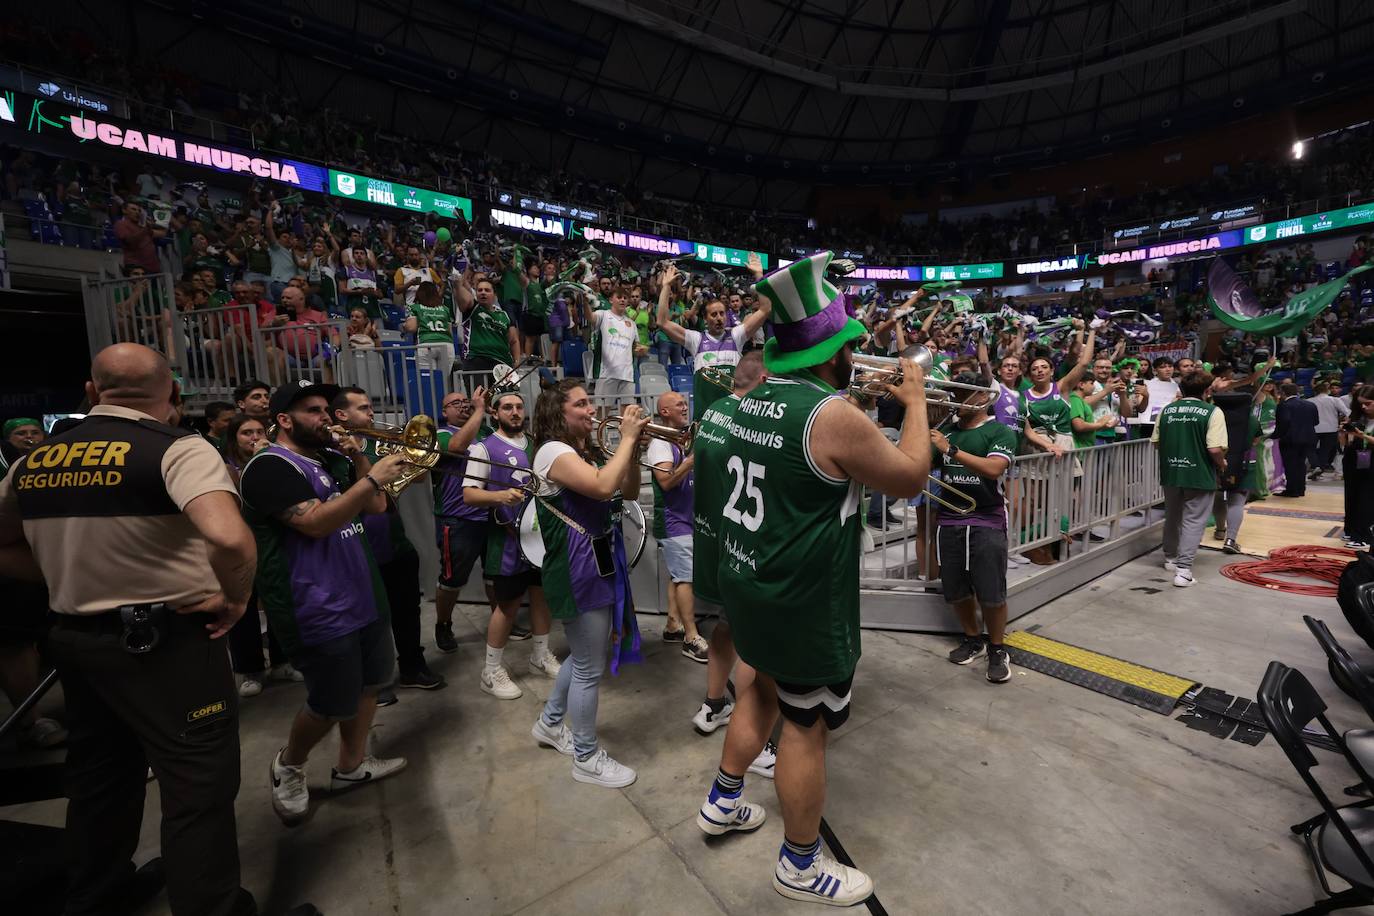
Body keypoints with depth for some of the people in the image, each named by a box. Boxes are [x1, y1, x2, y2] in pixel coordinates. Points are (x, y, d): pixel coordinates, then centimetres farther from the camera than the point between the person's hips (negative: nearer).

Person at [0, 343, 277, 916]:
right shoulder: (177, 448, -18)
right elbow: (229, 538, -34)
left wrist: (71, 582, 15)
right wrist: (237, 597, -17)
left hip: (72, 639, 7)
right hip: (169, 644, -7)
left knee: (98, 779, 26)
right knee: (199, 791, 8)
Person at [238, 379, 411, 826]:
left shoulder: (330, 459, 13)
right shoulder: (270, 467, -14)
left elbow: (375, 506, 9)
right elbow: (316, 523, -27)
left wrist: (359, 459, -3)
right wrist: (372, 478, -31)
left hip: (361, 596, 9)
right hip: (318, 610, -8)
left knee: (369, 682, 17)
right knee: (333, 705, 3)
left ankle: (352, 764, 34)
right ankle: (289, 765, 32)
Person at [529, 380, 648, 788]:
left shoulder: (590, 452, 12)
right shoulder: (552, 451, -16)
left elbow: (629, 492, 8)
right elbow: (603, 487, -32)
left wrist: (633, 446, -4)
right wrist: (627, 438, -22)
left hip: (600, 563, 10)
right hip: (576, 570, -10)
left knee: (584, 655, 24)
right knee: (590, 669, 4)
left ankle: (550, 723, 44)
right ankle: (586, 758, 24)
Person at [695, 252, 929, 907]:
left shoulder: (753, 399, 1)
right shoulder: (834, 415, -23)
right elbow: (911, 478, -11)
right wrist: (914, 401, 2)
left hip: (746, 580, 8)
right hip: (803, 602, -8)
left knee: (766, 686, 28)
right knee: (806, 725, 11)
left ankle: (723, 803, 46)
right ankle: (800, 868, 35)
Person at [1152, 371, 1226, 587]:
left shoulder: (1166, 410, 1)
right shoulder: (1212, 412, -11)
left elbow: (1156, 443, 7)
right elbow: (1215, 449, -17)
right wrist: (1222, 464, 2)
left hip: (1170, 473, 4)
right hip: (1199, 475, -4)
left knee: (1172, 517, 20)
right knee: (1193, 521, 2)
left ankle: (1170, 558, 35)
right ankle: (1183, 569, -4)